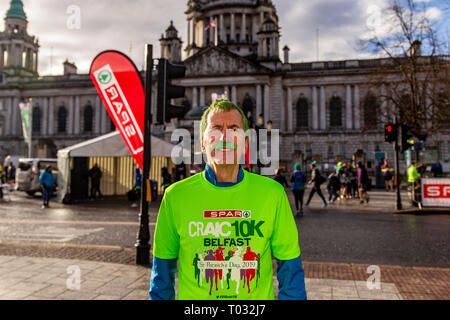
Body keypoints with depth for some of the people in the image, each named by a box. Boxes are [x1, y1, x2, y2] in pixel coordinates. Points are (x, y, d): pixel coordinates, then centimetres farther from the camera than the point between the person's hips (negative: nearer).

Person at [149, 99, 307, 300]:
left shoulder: (272, 193, -9)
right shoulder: (176, 195, -9)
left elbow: (289, 265, -2)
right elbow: (163, 266, 1)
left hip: (259, 296, 1)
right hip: (192, 296, 0)